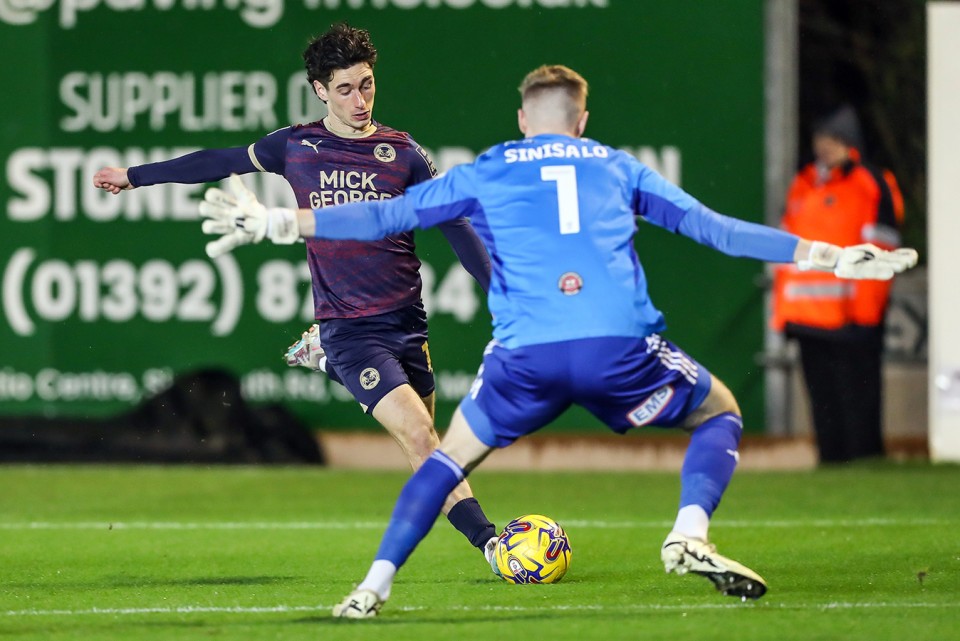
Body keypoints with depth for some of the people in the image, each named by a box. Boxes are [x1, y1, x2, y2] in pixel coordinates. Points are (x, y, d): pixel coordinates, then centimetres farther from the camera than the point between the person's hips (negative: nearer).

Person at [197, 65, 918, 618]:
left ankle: (373, 589, 11)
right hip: (621, 347, -1)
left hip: (527, 355, 1)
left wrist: (275, 222, 25)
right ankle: (689, 537, -3)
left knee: (454, 453, 22)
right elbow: (715, 228, 19)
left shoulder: (484, 175, 19)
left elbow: (384, 216, 18)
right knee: (721, 411, 22)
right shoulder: (619, 168, 21)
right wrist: (828, 257, 25)